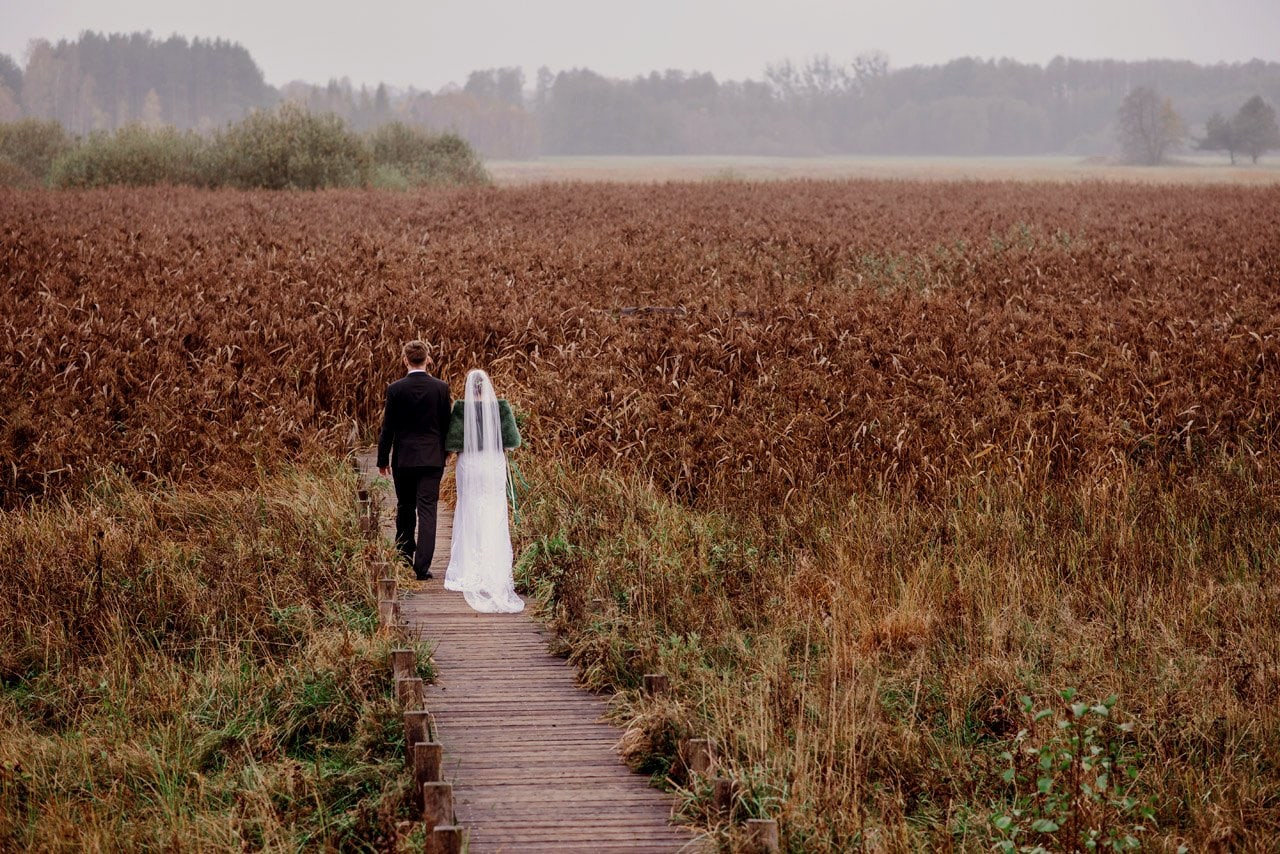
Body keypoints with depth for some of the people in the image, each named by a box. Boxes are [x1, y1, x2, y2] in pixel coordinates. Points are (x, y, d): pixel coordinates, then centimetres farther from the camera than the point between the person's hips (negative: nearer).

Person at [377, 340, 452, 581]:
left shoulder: (395, 389, -7)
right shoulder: (441, 388, -3)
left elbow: (388, 427, -3)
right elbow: (447, 425, 3)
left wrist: (382, 459, 7)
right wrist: (443, 454, 17)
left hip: (403, 459, 0)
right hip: (432, 458, 0)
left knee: (405, 508, 16)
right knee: (427, 511, -2)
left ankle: (404, 558, 26)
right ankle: (422, 566, -9)